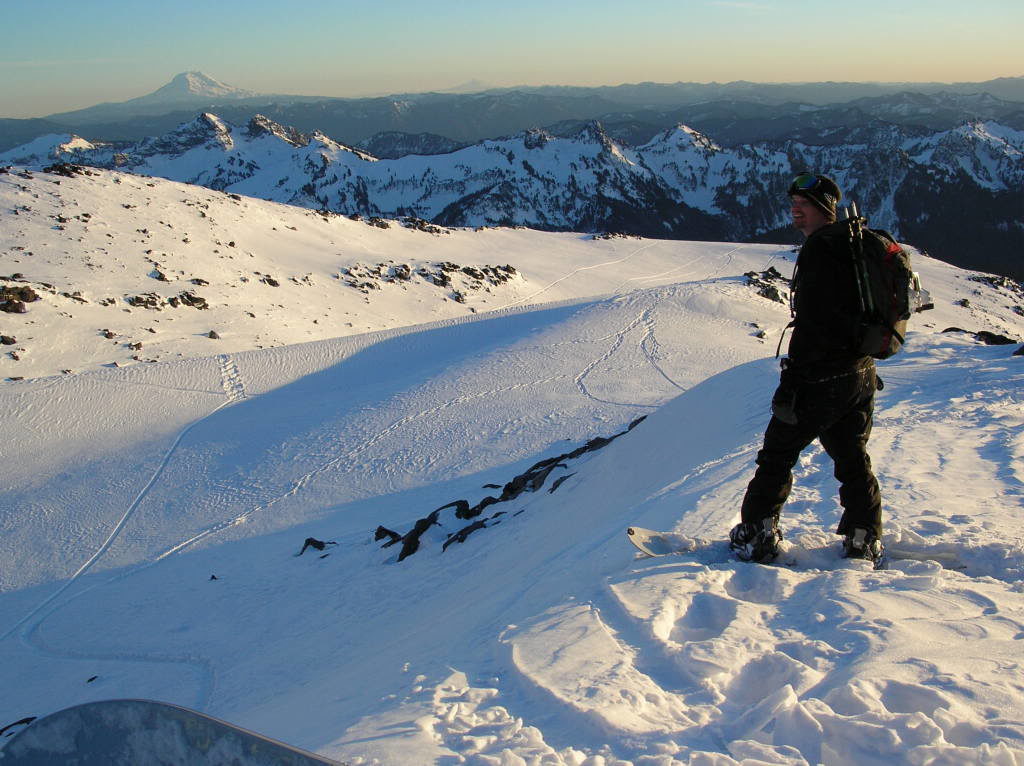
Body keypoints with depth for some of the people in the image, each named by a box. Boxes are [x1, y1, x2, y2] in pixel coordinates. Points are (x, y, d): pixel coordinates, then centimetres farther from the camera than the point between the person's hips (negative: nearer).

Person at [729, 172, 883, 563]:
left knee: (778, 453, 2)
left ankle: (757, 536, 8)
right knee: (852, 457, 17)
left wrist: (791, 380, -23)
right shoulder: (857, 243, 14)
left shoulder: (820, 245, -16)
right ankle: (865, 542, 22)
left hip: (822, 376, -9)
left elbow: (812, 321, -23)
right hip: (861, 373, 9)